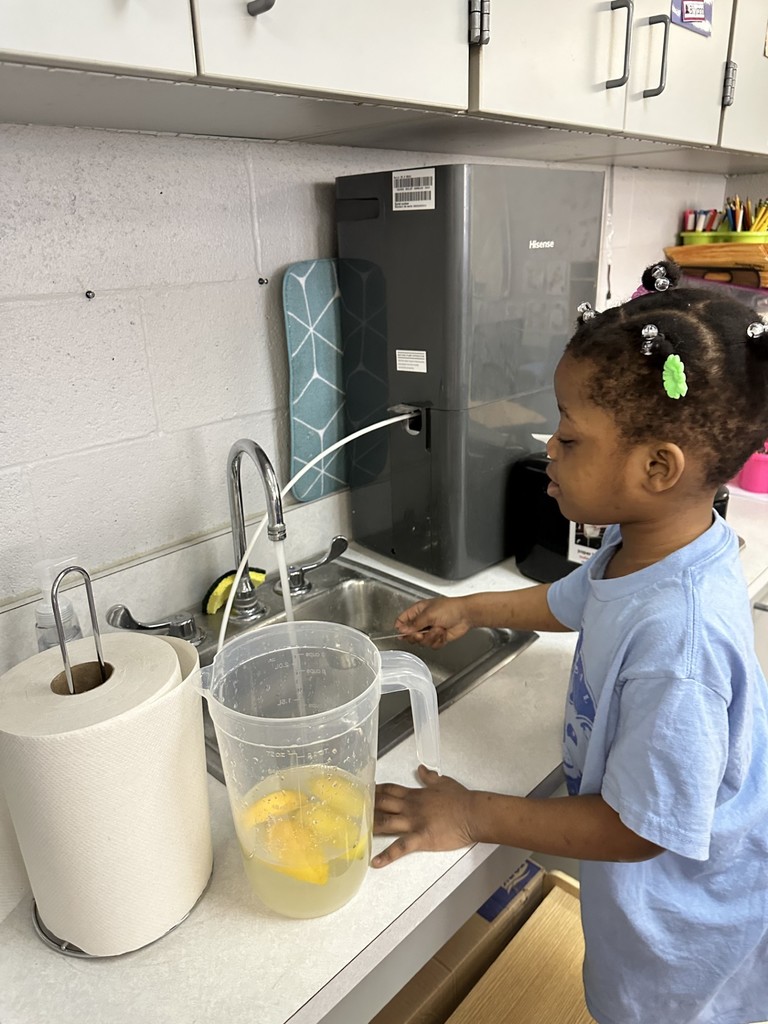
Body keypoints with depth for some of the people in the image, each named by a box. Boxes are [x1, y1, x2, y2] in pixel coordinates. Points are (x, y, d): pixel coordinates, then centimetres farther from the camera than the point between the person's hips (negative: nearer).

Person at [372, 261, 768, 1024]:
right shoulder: (641, 543, -14)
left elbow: (638, 829, -30)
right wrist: (474, 609, 14)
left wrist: (476, 818, -24)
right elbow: (572, 600, 10)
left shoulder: (677, 638, -42)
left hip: (688, 929, -7)